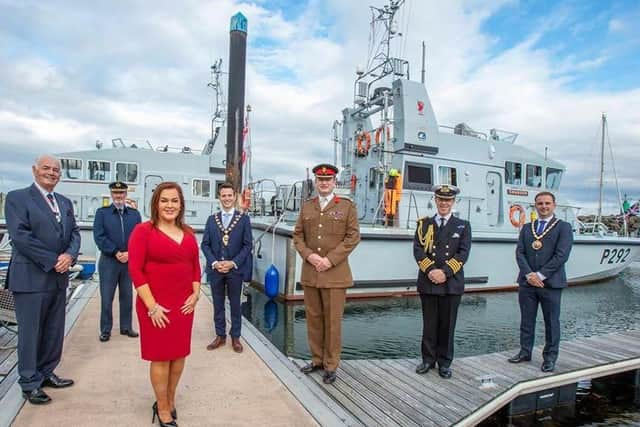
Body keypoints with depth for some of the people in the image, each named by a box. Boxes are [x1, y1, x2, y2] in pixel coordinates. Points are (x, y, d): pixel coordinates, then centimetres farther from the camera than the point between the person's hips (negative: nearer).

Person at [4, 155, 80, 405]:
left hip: (59, 277, 6)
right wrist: (52, 261, -17)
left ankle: (46, 373, 30)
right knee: (30, 333, 6)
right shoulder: (17, 197, -5)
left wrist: (70, 255, -11)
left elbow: (74, 233, 9)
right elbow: (20, 236, -15)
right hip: (31, 277, -6)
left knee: (55, 332, 14)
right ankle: (30, 384, 20)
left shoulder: (65, 202, 14)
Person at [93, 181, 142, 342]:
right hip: (109, 261, -2)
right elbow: (99, 236, -6)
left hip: (130, 261, 2)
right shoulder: (102, 212, 3)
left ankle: (126, 327, 21)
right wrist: (116, 252, -13)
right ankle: (105, 330, 16)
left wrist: (129, 253, -11)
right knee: (106, 297, 3)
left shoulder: (135, 214, 8)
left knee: (127, 296, 10)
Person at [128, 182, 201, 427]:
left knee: (179, 354, 14)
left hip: (184, 304, 5)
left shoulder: (188, 233, 6)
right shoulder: (143, 230, -9)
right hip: (156, 306, -5)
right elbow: (135, 270, -13)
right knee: (161, 357, 8)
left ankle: (170, 401, 36)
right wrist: (152, 306, -16)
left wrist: (195, 294, 0)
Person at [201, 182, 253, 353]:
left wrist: (233, 263, -13)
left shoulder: (243, 218, 0)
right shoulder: (212, 219, 7)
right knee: (218, 304, 12)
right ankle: (220, 336, 25)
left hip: (235, 269, -2)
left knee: (235, 304, 8)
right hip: (215, 269, 2)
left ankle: (235, 337, 20)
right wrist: (214, 263, -10)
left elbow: (248, 244, -4)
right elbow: (205, 244, 5)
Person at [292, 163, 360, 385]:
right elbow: (298, 235, 10)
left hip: (335, 274, -3)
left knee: (333, 321, 2)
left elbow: (353, 237, -5)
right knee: (313, 318, 11)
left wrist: (330, 259, -13)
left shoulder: (347, 206, 2)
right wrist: (309, 255, -9)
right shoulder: (306, 206, 12)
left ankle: (331, 366, 16)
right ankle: (317, 359, 26)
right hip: (310, 273, 4)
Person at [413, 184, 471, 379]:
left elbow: (463, 253, -3)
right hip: (427, 282, 1)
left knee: (447, 325, 7)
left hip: (451, 283, 0)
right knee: (429, 324, 9)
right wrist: (430, 270, -14)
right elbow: (418, 249, 0)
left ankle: (444, 362, 21)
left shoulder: (463, 226, 8)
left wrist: (445, 272, -14)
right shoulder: (424, 224, 10)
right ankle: (428, 359, 23)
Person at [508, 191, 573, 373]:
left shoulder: (563, 227, 0)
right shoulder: (526, 228, 12)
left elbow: (561, 255, -10)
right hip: (527, 282, 3)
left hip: (551, 283, -3)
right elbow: (519, 253, 4)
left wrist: (540, 275, -15)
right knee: (526, 320, 11)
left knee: (551, 322, 6)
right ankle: (525, 352, 24)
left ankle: (550, 357, 19)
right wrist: (529, 274, -11)